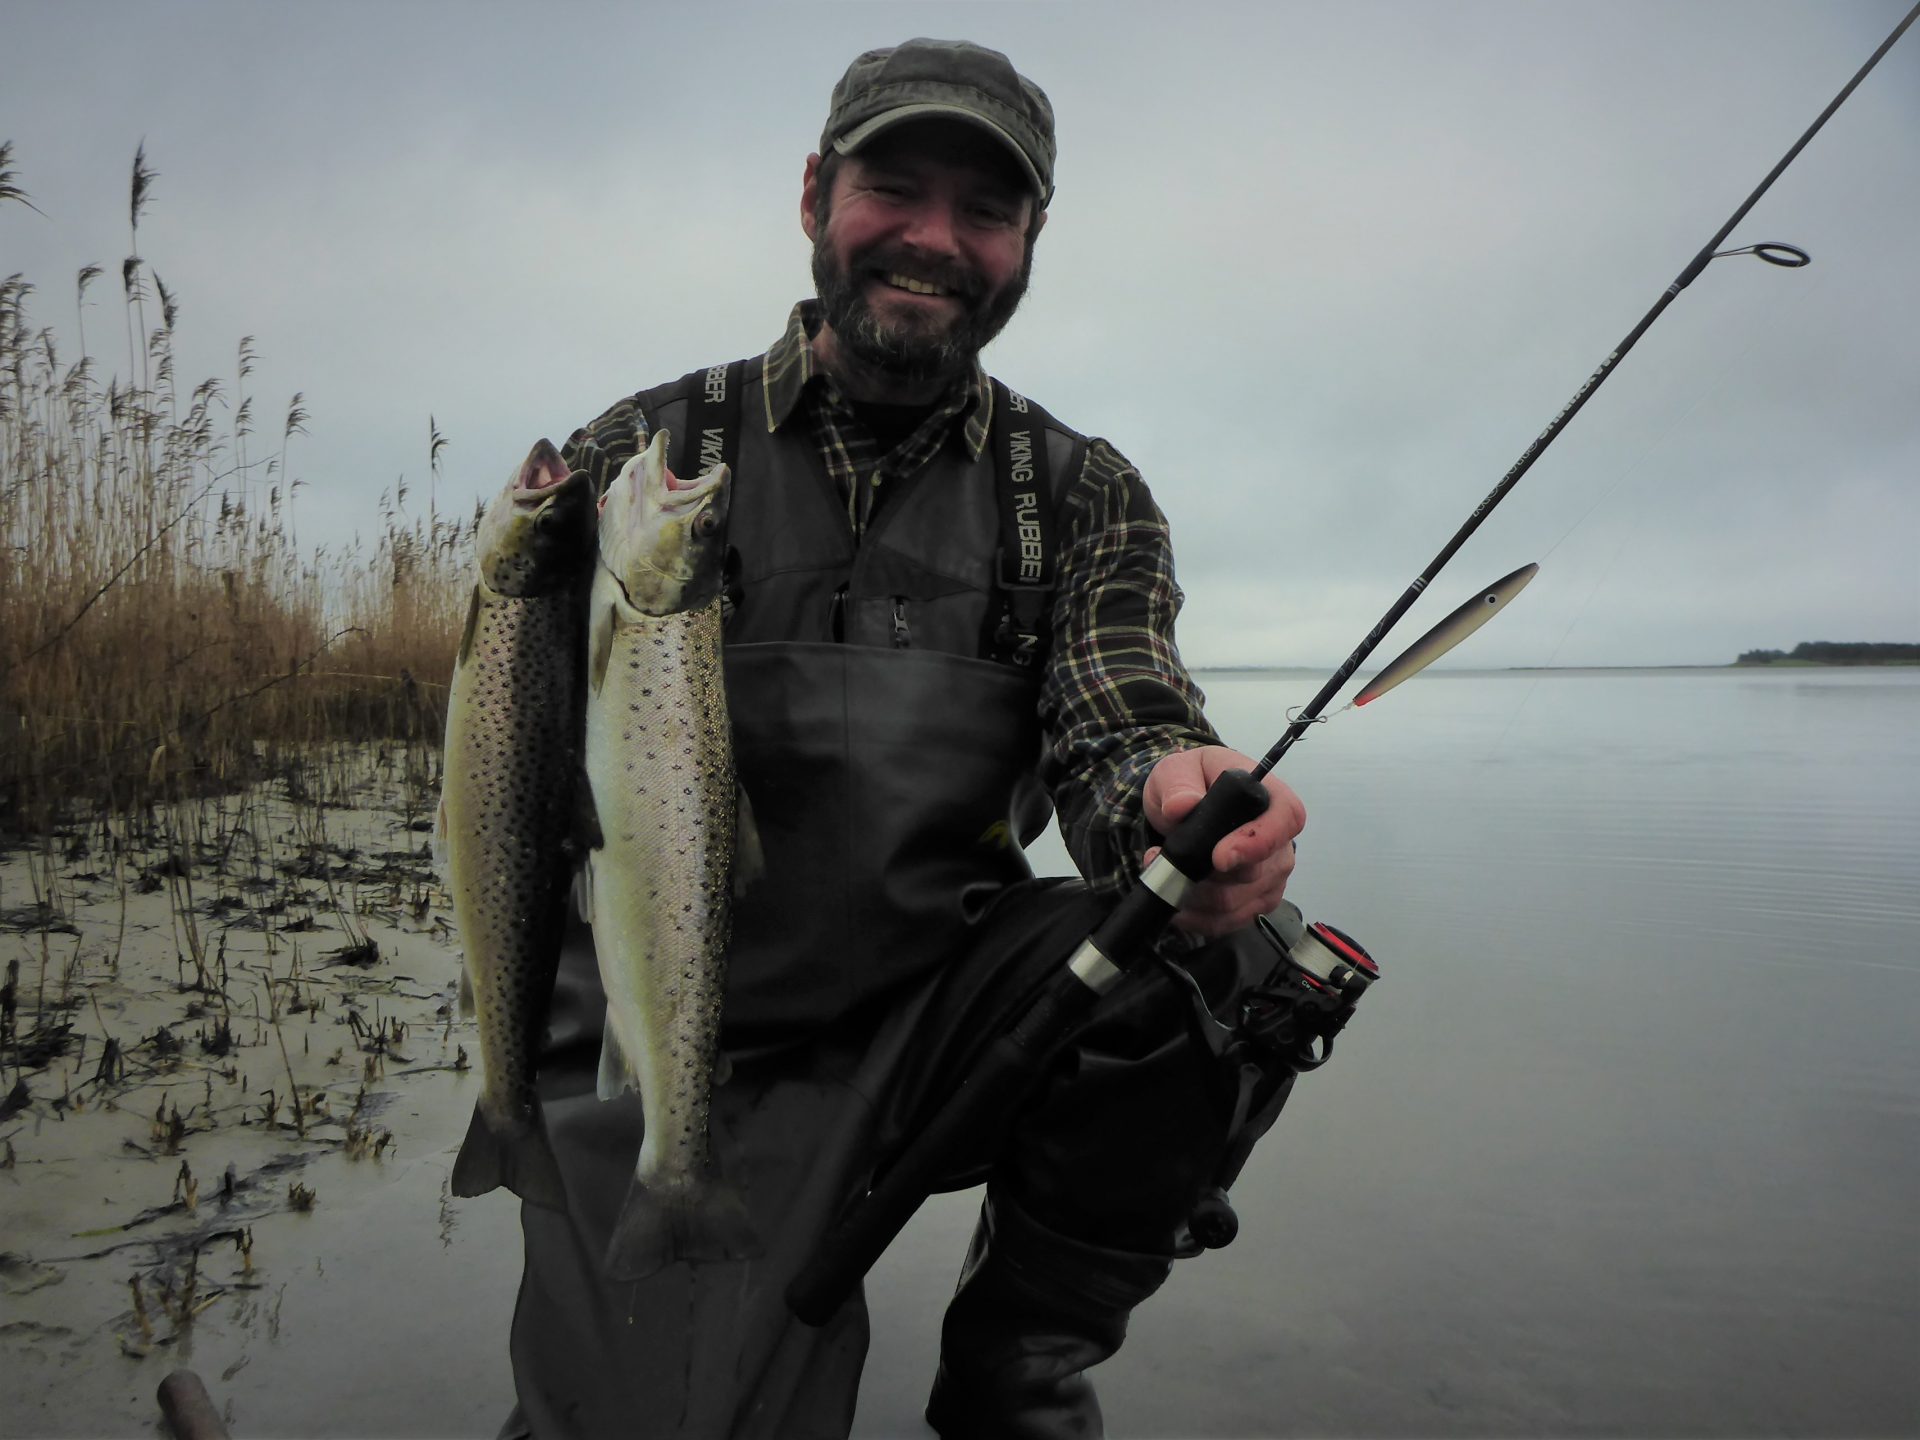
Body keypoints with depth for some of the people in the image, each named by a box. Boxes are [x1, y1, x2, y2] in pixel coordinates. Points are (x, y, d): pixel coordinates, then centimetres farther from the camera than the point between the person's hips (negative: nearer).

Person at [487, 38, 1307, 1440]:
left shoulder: (1083, 494, 7)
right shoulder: (652, 450, 2)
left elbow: (1119, 716, -7)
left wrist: (1177, 793, -32)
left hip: (938, 1007, 2)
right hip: (679, 1049, -1)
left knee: (1225, 954, -24)